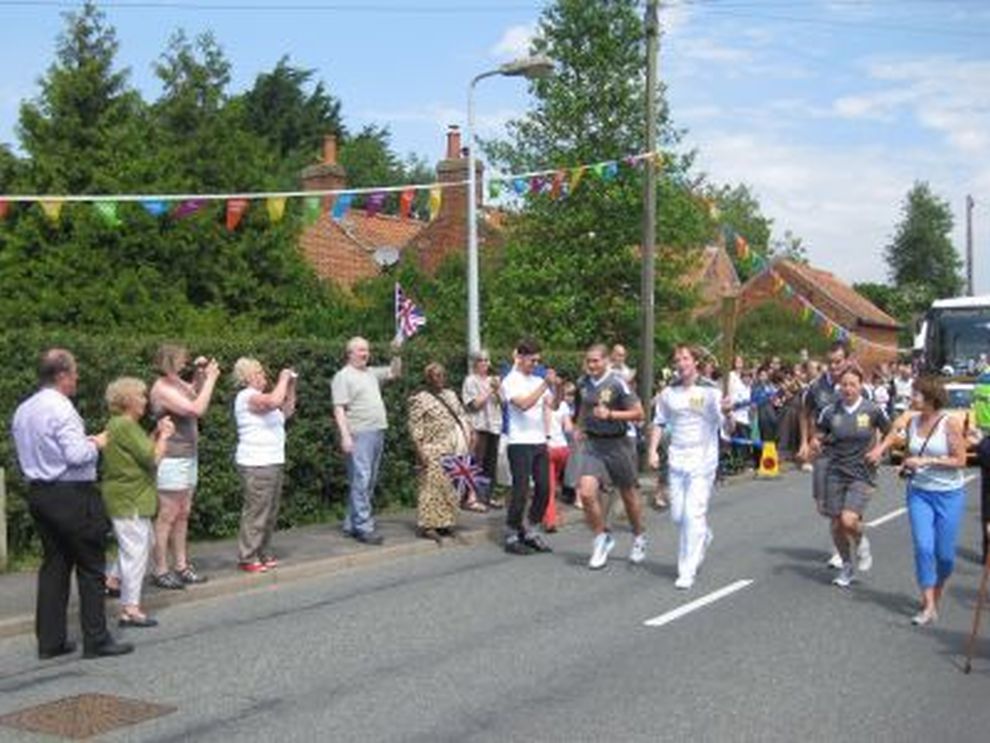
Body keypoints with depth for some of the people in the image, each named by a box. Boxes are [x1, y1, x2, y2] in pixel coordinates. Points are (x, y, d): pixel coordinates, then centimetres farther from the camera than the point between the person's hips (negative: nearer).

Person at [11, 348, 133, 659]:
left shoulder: (22, 410, 9)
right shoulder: (61, 409, -17)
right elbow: (77, 455, -25)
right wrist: (96, 443, -4)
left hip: (38, 492, 8)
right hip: (71, 496, -8)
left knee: (54, 564, 13)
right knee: (90, 567, 1)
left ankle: (50, 641, 15)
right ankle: (96, 639, 4)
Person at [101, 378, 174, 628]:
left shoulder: (121, 424, 14)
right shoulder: (125, 426, -18)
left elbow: (142, 449, 14)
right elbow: (152, 459, -20)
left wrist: (157, 434, 5)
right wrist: (164, 436, -7)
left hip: (130, 497, 11)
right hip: (128, 499, -11)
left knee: (143, 542, 23)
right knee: (135, 549, -6)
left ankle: (112, 580, 31)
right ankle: (130, 609, -3)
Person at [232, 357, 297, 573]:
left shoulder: (260, 397, 19)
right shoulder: (248, 396, -12)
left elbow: (287, 410, 23)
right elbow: (274, 401, -30)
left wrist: (291, 385, 14)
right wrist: (283, 378, -15)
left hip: (273, 462, 10)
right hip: (256, 464, -10)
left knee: (270, 512, 12)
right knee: (256, 511, -8)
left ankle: (263, 553, 20)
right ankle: (247, 558, -3)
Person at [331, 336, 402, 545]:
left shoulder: (372, 373, 18)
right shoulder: (343, 377, -5)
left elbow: (394, 373, 28)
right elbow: (339, 409, -12)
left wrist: (396, 354, 10)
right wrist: (345, 436, -20)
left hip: (377, 433, 9)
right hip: (359, 435, -8)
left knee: (369, 482, 10)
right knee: (361, 480, -10)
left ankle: (351, 524, 16)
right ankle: (363, 527, -11)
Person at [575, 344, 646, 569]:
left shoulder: (618, 382, -14)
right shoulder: (583, 383, 4)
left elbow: (638, 413, -13)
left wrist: (610, 415, -23)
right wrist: (581, 427, 12)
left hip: (617, 443, -4)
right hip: (592, 443, 4)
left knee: (628, 494, 11)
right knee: (586, 492, -13)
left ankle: (639, 540, 34)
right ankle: (602, 538, 8)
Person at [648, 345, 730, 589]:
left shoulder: (709, 391, -5)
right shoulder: (669, 393, 8)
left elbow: (722, 423, -10)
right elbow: (659, 423, 16)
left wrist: (725, 410, -31)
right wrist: (653, 450, 4)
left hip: (702, 459, -4)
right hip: (676, 459, 5)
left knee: (693, 514, -10)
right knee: (677, 515, 10)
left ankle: (687, 572, -3)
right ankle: (703, 536, 42)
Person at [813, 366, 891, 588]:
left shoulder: (873, 410, -6)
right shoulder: (830, 411, -2)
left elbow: (890, 434, 9)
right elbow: (817, 438, 8)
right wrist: (817, 444, -14)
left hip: (862, 474, -3)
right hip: (835, 472, 3)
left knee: (849, 520, -19)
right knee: (836, 524, 5)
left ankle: (861, 547, 16)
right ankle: (847, 566, 29)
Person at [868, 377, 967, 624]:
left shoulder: (950, 423, -11)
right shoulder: (912, 421, 2)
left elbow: (960, 460, -13)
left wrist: (926, 461, -19)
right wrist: (907, 463, 1)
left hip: (949, 494, -3)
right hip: (919, 492, 3)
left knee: (944, 553, 3)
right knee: (923, 547, -10)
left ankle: (937, 593, 31)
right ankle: (928, 606, -6)